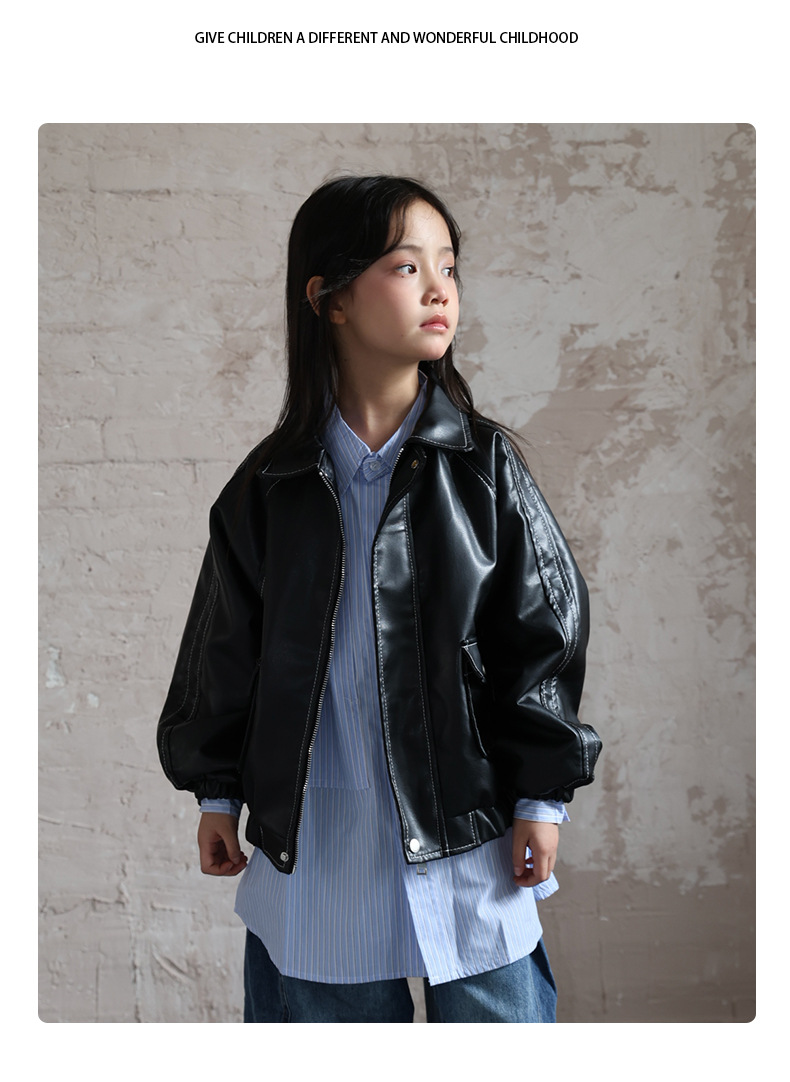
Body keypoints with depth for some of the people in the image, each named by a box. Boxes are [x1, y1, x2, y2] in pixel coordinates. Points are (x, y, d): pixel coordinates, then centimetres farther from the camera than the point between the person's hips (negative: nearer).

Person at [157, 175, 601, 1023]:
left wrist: (541, 795, -3)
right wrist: (216, 792, 10)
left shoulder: (484, 464, -3)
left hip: (466, 835, -1)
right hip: (311, 846, 1)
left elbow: (543, 631, -1)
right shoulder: (268, 486, 0)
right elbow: (225, 647, 8)